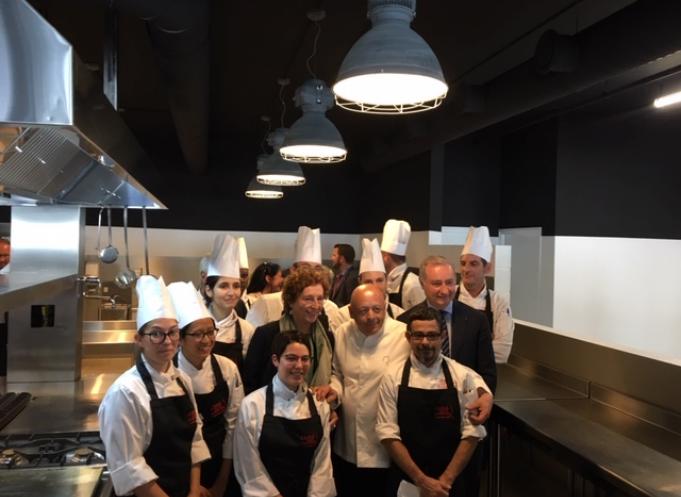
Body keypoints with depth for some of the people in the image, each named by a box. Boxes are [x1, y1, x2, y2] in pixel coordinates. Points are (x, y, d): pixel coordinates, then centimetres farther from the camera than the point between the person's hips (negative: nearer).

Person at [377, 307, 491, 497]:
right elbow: (387, 433, -10)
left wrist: (446, 479, -11)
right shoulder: (392, 377, -8)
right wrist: (421, 479, -13)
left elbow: (472, 432, -6)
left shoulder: (463, 376, -7)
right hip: (405, 480, 0)